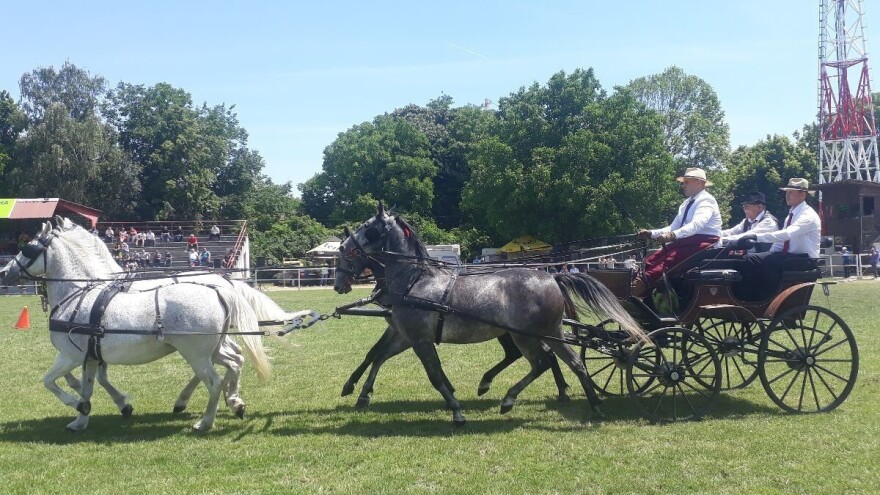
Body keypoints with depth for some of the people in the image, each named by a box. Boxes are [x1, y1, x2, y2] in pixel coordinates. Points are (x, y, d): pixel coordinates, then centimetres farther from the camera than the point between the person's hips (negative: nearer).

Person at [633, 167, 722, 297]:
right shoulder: (687, 204, 20)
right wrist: (651, 234, 1)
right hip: (689, 241, 9)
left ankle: (645, 282, -49)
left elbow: (697, 224, -27)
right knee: (652, 259, -14)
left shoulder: (706, 200, -8)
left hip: (705, 242, -9)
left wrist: (673, 236, -40)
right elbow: (673, 228, 17)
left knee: (671, 257, -34)